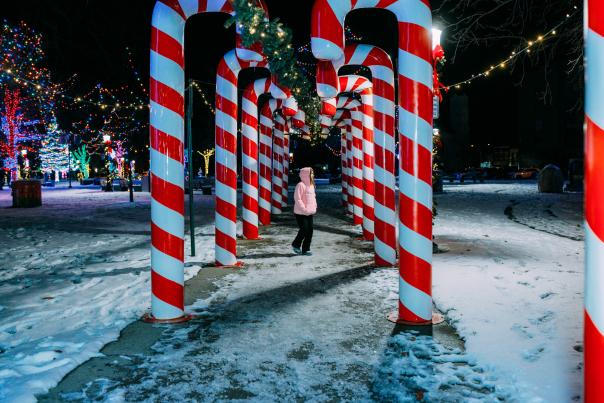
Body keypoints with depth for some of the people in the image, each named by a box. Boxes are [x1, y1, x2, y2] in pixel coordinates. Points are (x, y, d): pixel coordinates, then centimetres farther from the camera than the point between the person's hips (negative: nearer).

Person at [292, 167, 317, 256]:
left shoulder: (311, 185, 13)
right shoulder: (301, 185, -15)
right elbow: (297, 199, -19)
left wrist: (314, 207, 9)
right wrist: (304, 209, -20)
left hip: (310, 213, 8)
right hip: (301, 213, -8)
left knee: (310, 231, 6)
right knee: (304, 230, -6)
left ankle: (306, 249, 15)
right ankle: (296, 245, 18)